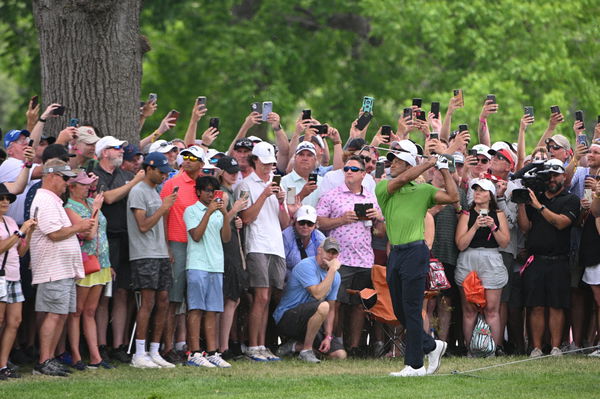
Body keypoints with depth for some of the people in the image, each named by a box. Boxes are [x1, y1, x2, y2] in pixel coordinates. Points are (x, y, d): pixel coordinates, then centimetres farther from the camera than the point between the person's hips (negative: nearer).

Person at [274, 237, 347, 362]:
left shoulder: (335, 276, 9)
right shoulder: (306, 266, -15)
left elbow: (331, 309, 10)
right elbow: (318, 294, -27)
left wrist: (328, 336, -3)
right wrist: (332, 269, -21)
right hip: (286, 318, -8)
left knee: (340, 354, -8)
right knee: (322, 306, -37)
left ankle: (296, 346, 9)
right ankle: (306, 351, -20)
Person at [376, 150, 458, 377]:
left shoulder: (424, 190, 7)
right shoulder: (383, 188, 10)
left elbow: (453, 197, 0)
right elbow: (402, 180, -7)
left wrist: (444, 169, 2)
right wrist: (429, 163, -1)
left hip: (415, 252, -4)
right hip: (395, 253, 4)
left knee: (412, 311, -6)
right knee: (399, 312, 8)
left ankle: (414, 365, -3)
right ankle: (431, 346, 27)